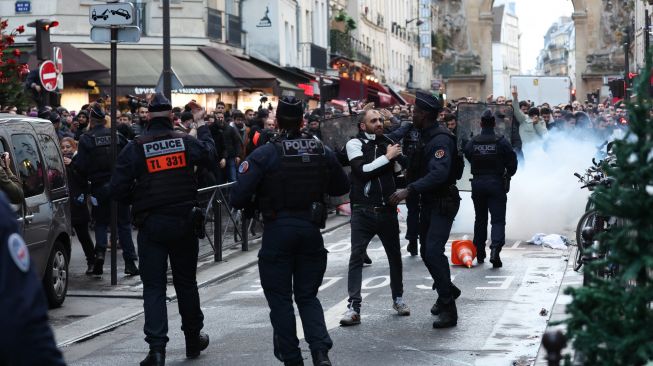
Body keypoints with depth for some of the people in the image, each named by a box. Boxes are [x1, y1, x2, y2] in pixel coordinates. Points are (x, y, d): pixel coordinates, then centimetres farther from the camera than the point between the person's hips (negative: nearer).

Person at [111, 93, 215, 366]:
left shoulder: (135, 148, -7)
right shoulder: (186, 142, -2)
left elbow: (118, 189, -10)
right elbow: (210, 155, 20)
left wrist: (137, 201, 10)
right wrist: (201, 124, 32)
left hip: (151, 224, -2)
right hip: (184, 223, 2)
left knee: (153, 287, 1)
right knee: (186, 282, 17)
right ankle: (193, 339, 29)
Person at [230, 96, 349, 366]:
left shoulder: (264, 155, -12)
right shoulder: (322, 152, 0)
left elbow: (238, 199, -15)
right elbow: (342, 187, 14)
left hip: (278, 231, -3)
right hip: (311, 230, 3)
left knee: (280, 298, 9)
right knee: (308, 295, 14)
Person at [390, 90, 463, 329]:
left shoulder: (441, 139, -19)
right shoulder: (425, 137, 11)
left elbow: (439, 173, -32)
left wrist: (409, 190, -37)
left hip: (443, 203, -10)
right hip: (429, 202, 10)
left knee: (433, 251, -19)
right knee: (427, 251, 16)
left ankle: (448, 309, -16)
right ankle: (447, 290, 37)